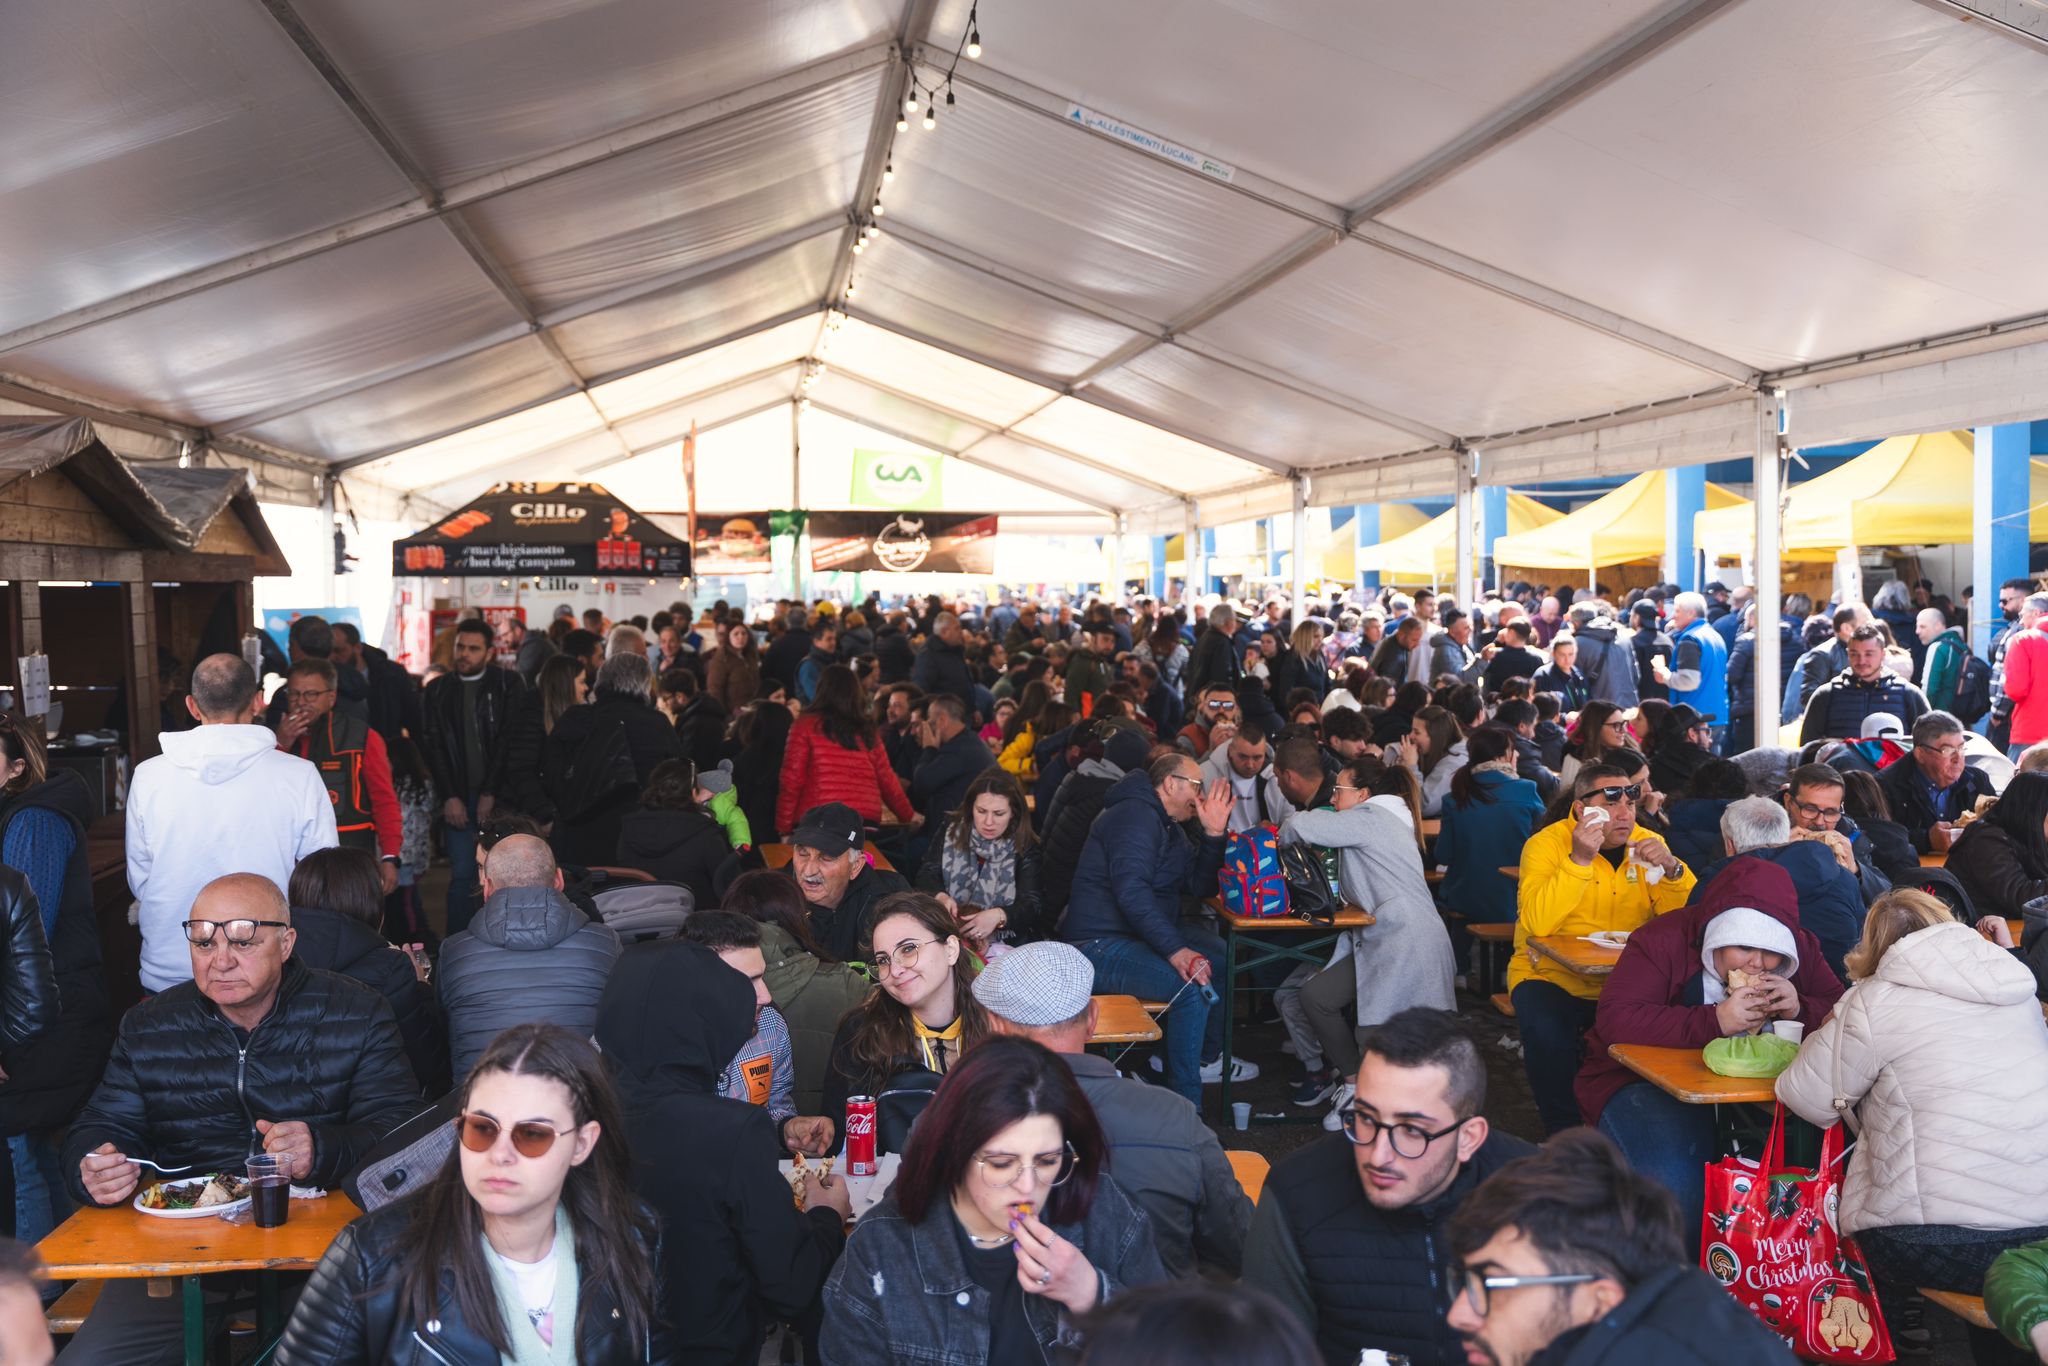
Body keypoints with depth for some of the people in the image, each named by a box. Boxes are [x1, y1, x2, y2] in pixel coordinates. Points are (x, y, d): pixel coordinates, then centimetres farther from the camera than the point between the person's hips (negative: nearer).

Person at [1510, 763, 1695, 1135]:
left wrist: (1672, 869, -20)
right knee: (1548, 1033, -31)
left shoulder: (1647, 843, 4)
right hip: (1552, 976, -3)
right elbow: (1536, 925, -24)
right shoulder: (1547, 843, -8)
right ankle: (1564, 1130, -6)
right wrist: (1579, 859, -29)